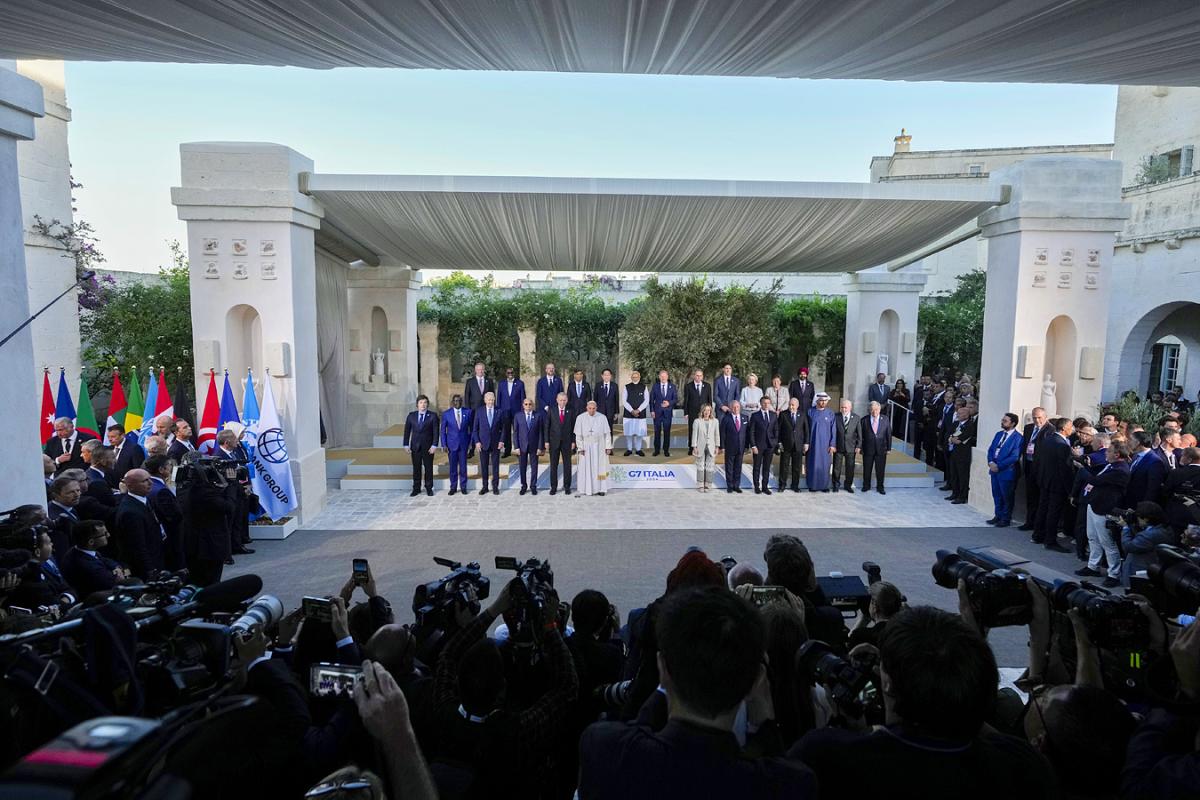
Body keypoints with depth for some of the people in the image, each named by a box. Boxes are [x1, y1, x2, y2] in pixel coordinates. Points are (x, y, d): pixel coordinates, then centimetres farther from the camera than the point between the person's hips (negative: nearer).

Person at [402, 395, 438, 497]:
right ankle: (416, 488, 15)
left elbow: (436, 432, -5)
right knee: (416, 468, 6)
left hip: (428, 446, -2)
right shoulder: (411, 415, 5)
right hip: (415, 446, 2)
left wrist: (434, 445, -13)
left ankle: (429, 488, 17)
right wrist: (406, 445, 0)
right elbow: (407, 430, 6)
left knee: (428, 468, 6)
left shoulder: (433, 416, -2)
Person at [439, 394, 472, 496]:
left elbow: (472, 428, 5)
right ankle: (453, 487, 16)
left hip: (464, 444, 0)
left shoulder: (468, 412, 1)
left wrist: (471, 443, 1)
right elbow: (443, 430, 3)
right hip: (451, 444, 0)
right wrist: (444, 445, -3)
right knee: (453, 467, 5)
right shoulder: (446, 413, 0)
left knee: (463, 467, 4)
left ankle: (463, 487, 15)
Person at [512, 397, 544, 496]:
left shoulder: (538, 415, -2)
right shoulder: (518, 416, 0)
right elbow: (515, 432, 1)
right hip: (522, 445, 1)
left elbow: (541, 432, -2)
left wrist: (540, 447, -6)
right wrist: (516, 447, -5)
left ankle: (533, 486, 18)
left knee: (534, 467, 6)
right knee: (523, 467, 7)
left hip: (534, 446, 0)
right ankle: (523, 486, 20)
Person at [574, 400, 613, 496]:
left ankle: (600, 489, 13)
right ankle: (588, 489, 13)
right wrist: (580, 448, -8)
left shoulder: (602, 418, -6)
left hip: (599, 447, 1)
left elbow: (607, 433, -3)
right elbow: (578, 435, -5)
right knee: (587, 468, 5)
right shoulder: (580, 418, -8)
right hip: (586, 446, 0)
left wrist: (608, 447, -5)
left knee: (600, 467, 5)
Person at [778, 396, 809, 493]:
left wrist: (806, 443, 1)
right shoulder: (783, 414, -1)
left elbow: (806, 430, 6)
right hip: (786, 445, -1)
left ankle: (795, 485, 18)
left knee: (797, 467, 7)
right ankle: (782, 485, 14)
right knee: (784, 466, 4)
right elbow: (779, 429, 0)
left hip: (798, 445, 1)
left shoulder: (803, 415, 4)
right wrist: (779, 442, -6)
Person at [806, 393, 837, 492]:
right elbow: (806, 428, 1)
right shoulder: (810, 412, 0)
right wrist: (806, 442, -4)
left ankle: (824, 485, 13)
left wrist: (832, 445, -4)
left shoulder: (831, 414, 3)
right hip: (812, 443, -1)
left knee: (824, 465, 3)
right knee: (813, 464, 2)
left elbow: (833, 430, 2)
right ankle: (812, 485, 10)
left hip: (825, 444, 1)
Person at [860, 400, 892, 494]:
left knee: (880, 469, 6)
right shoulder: (865, 420, -1)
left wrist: (889, 448, 1)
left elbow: (888, 434, 4)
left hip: (881, 449, 0)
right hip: (868, 449, 0)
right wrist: (860, 447, -2)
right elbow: (860, 435, 1)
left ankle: (880, 487, 19)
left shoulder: (885, 420, 2)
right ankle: (866, 486, 23)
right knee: (867, 469, 8)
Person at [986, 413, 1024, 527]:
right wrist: (990, 462, -7)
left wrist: (998, 466, -18)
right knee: (996, 495, 15)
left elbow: (1014, 457, -18)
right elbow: (990, 449, 11)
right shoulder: (999, 434, 11)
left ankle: (1006, 519, 20)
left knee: (1006, 497, 7)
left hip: (1006, 472, -7)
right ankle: (998, 516, 29)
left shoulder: (1018, 438, -13)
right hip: (995, 470, 7)